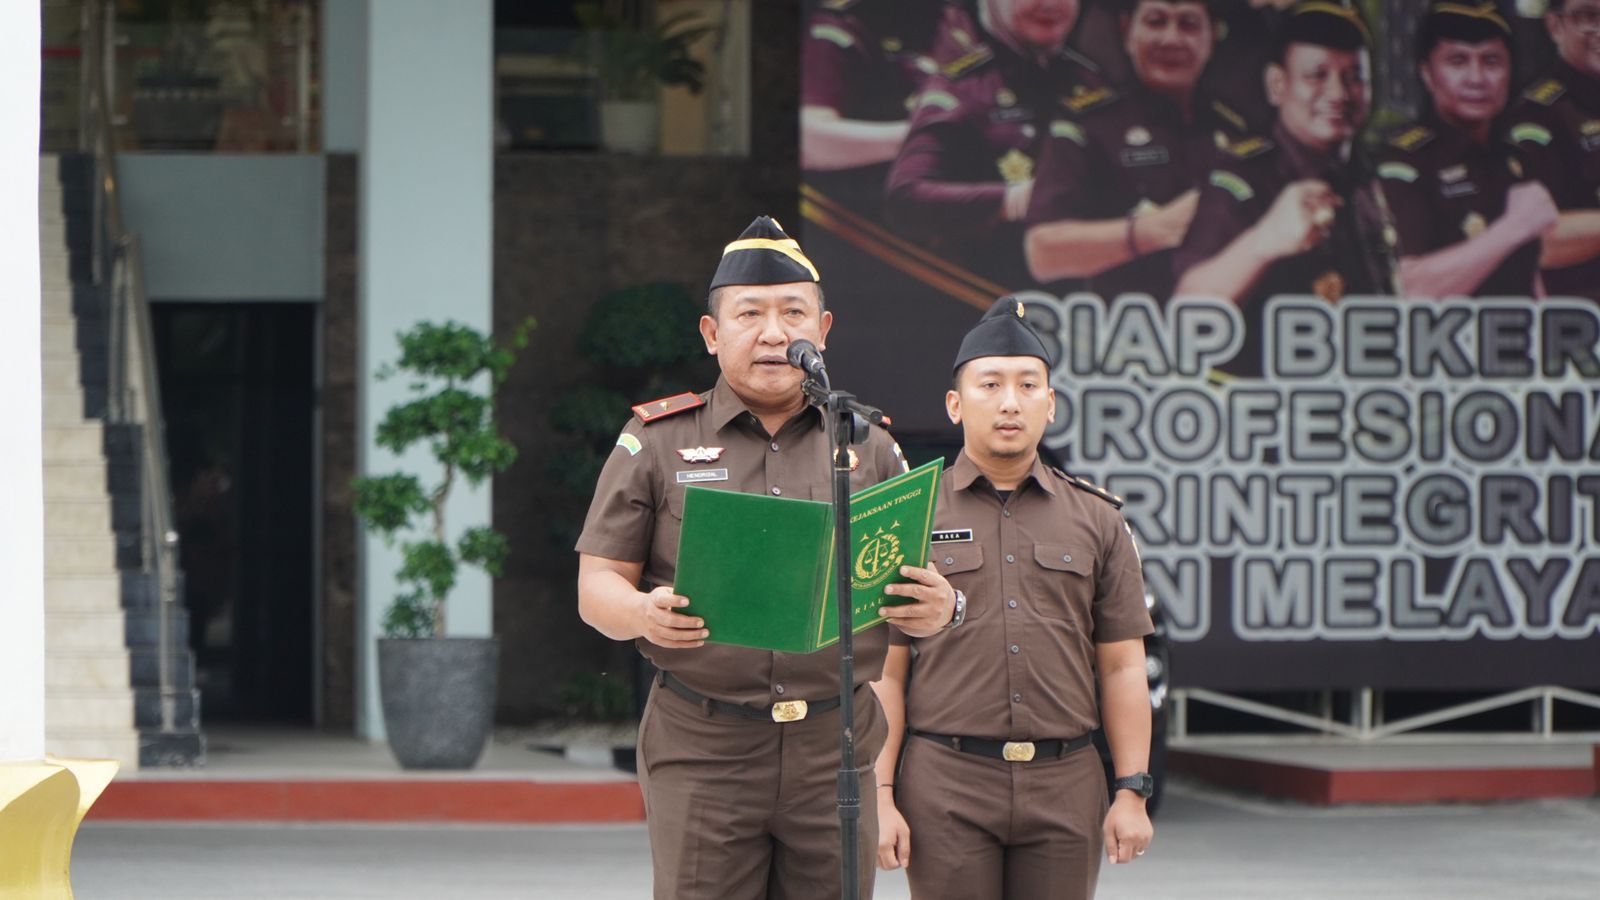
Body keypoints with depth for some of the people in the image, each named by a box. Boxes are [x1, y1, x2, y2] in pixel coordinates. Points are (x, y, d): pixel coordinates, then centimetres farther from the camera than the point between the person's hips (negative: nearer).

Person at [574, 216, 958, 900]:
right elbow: (597, 584, 5)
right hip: (700, 752, -2)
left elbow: (918, 584, 13)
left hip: (834, 753, 2)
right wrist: (644, 613, -19)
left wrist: (939, 608, -11)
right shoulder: (658, 441, 7)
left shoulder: (868, 445, 12)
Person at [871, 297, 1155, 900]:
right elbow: (884, 670, 1)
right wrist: (880, 797, -6)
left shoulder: (1098, 522, 11)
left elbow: (1122, 669, 10)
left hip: (1065, 783, 2)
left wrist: (1132, 792, 2)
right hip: (947, 785, -2)